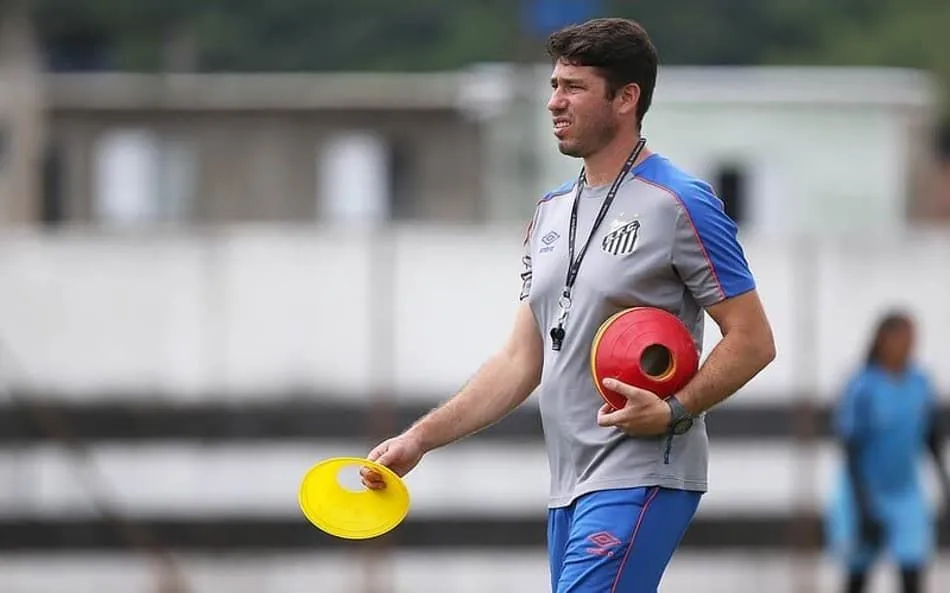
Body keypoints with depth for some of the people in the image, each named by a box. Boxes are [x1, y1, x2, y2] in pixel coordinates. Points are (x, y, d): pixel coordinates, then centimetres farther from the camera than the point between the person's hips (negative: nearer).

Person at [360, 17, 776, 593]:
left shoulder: (679, 204, -8)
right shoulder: (550, 214, 17)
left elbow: (753, 340, -9)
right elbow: (521, 361, 19)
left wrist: (674, 411, -22)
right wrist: (421, 437, 11)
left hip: (638, 481, -8)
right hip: (571, 489, 8)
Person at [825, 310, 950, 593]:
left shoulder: (919, 382, -2)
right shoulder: (862, 388, -17)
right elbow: (851, 452, -17)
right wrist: (865, 511, -20)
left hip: (907, 494, 3)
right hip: (866, 493, -3)